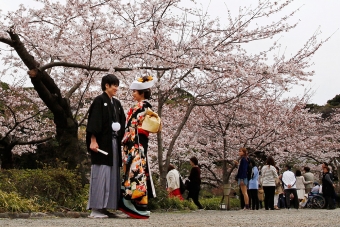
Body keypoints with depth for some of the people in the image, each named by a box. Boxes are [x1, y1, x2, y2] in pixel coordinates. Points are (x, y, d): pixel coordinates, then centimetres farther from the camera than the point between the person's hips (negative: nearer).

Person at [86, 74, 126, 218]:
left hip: (114, 144, 8)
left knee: (111, 175, 5)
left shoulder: (117, 104, 17)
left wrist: (121, 140, 11)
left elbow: (122, 123, 20)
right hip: (101, 143, -8)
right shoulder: (99, 101, -5)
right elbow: (93, 122, -12)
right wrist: (93, 141, -20)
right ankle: (95, 208, -5)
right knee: (101, 174, -8)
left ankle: (104, 207, 9)